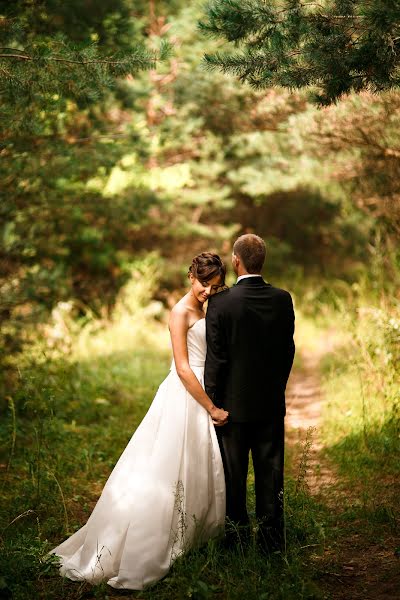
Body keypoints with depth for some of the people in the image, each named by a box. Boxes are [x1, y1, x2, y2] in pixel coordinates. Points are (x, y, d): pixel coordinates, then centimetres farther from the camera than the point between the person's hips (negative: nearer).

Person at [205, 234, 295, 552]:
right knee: (270, 472, 11)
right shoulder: (283, 299, -4)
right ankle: (272, 538, 17)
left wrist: (212, 402, -3)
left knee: (234, 474, 10)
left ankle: (238, 535, 20)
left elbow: (215, 357, -13)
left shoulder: (221, 302, -16)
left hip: (234, 402, -3)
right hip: (272, 402, 3)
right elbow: (288, 350, 4)